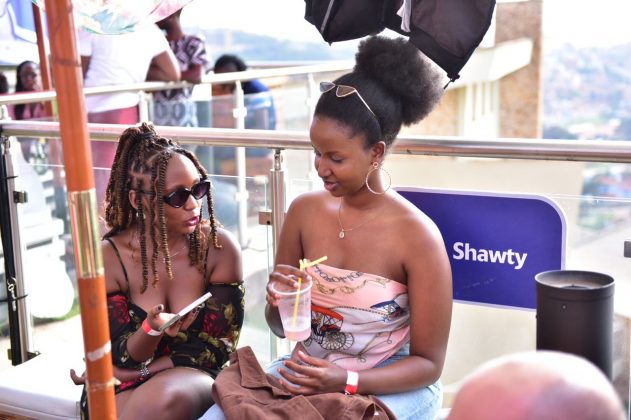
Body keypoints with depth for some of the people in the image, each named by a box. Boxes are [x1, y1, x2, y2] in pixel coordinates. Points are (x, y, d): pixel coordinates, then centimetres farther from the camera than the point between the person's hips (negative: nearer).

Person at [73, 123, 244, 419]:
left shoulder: (219, 247, -11)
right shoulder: (110, 256, -10)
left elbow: (216, 348, -7)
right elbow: (123, 357, -8)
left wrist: (134, 373, -9)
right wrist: (151, 329, -31)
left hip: (195, 376, 0)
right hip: (123, 385, 1)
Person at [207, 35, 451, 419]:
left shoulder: (417, 236, -15)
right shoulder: (305, 210, -2)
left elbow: (428, 363, -9)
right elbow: (280, 328, 9)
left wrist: (346, 382, -22)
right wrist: (279, 304, -14)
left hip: (388, 387, -4)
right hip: (302, 374, 4)